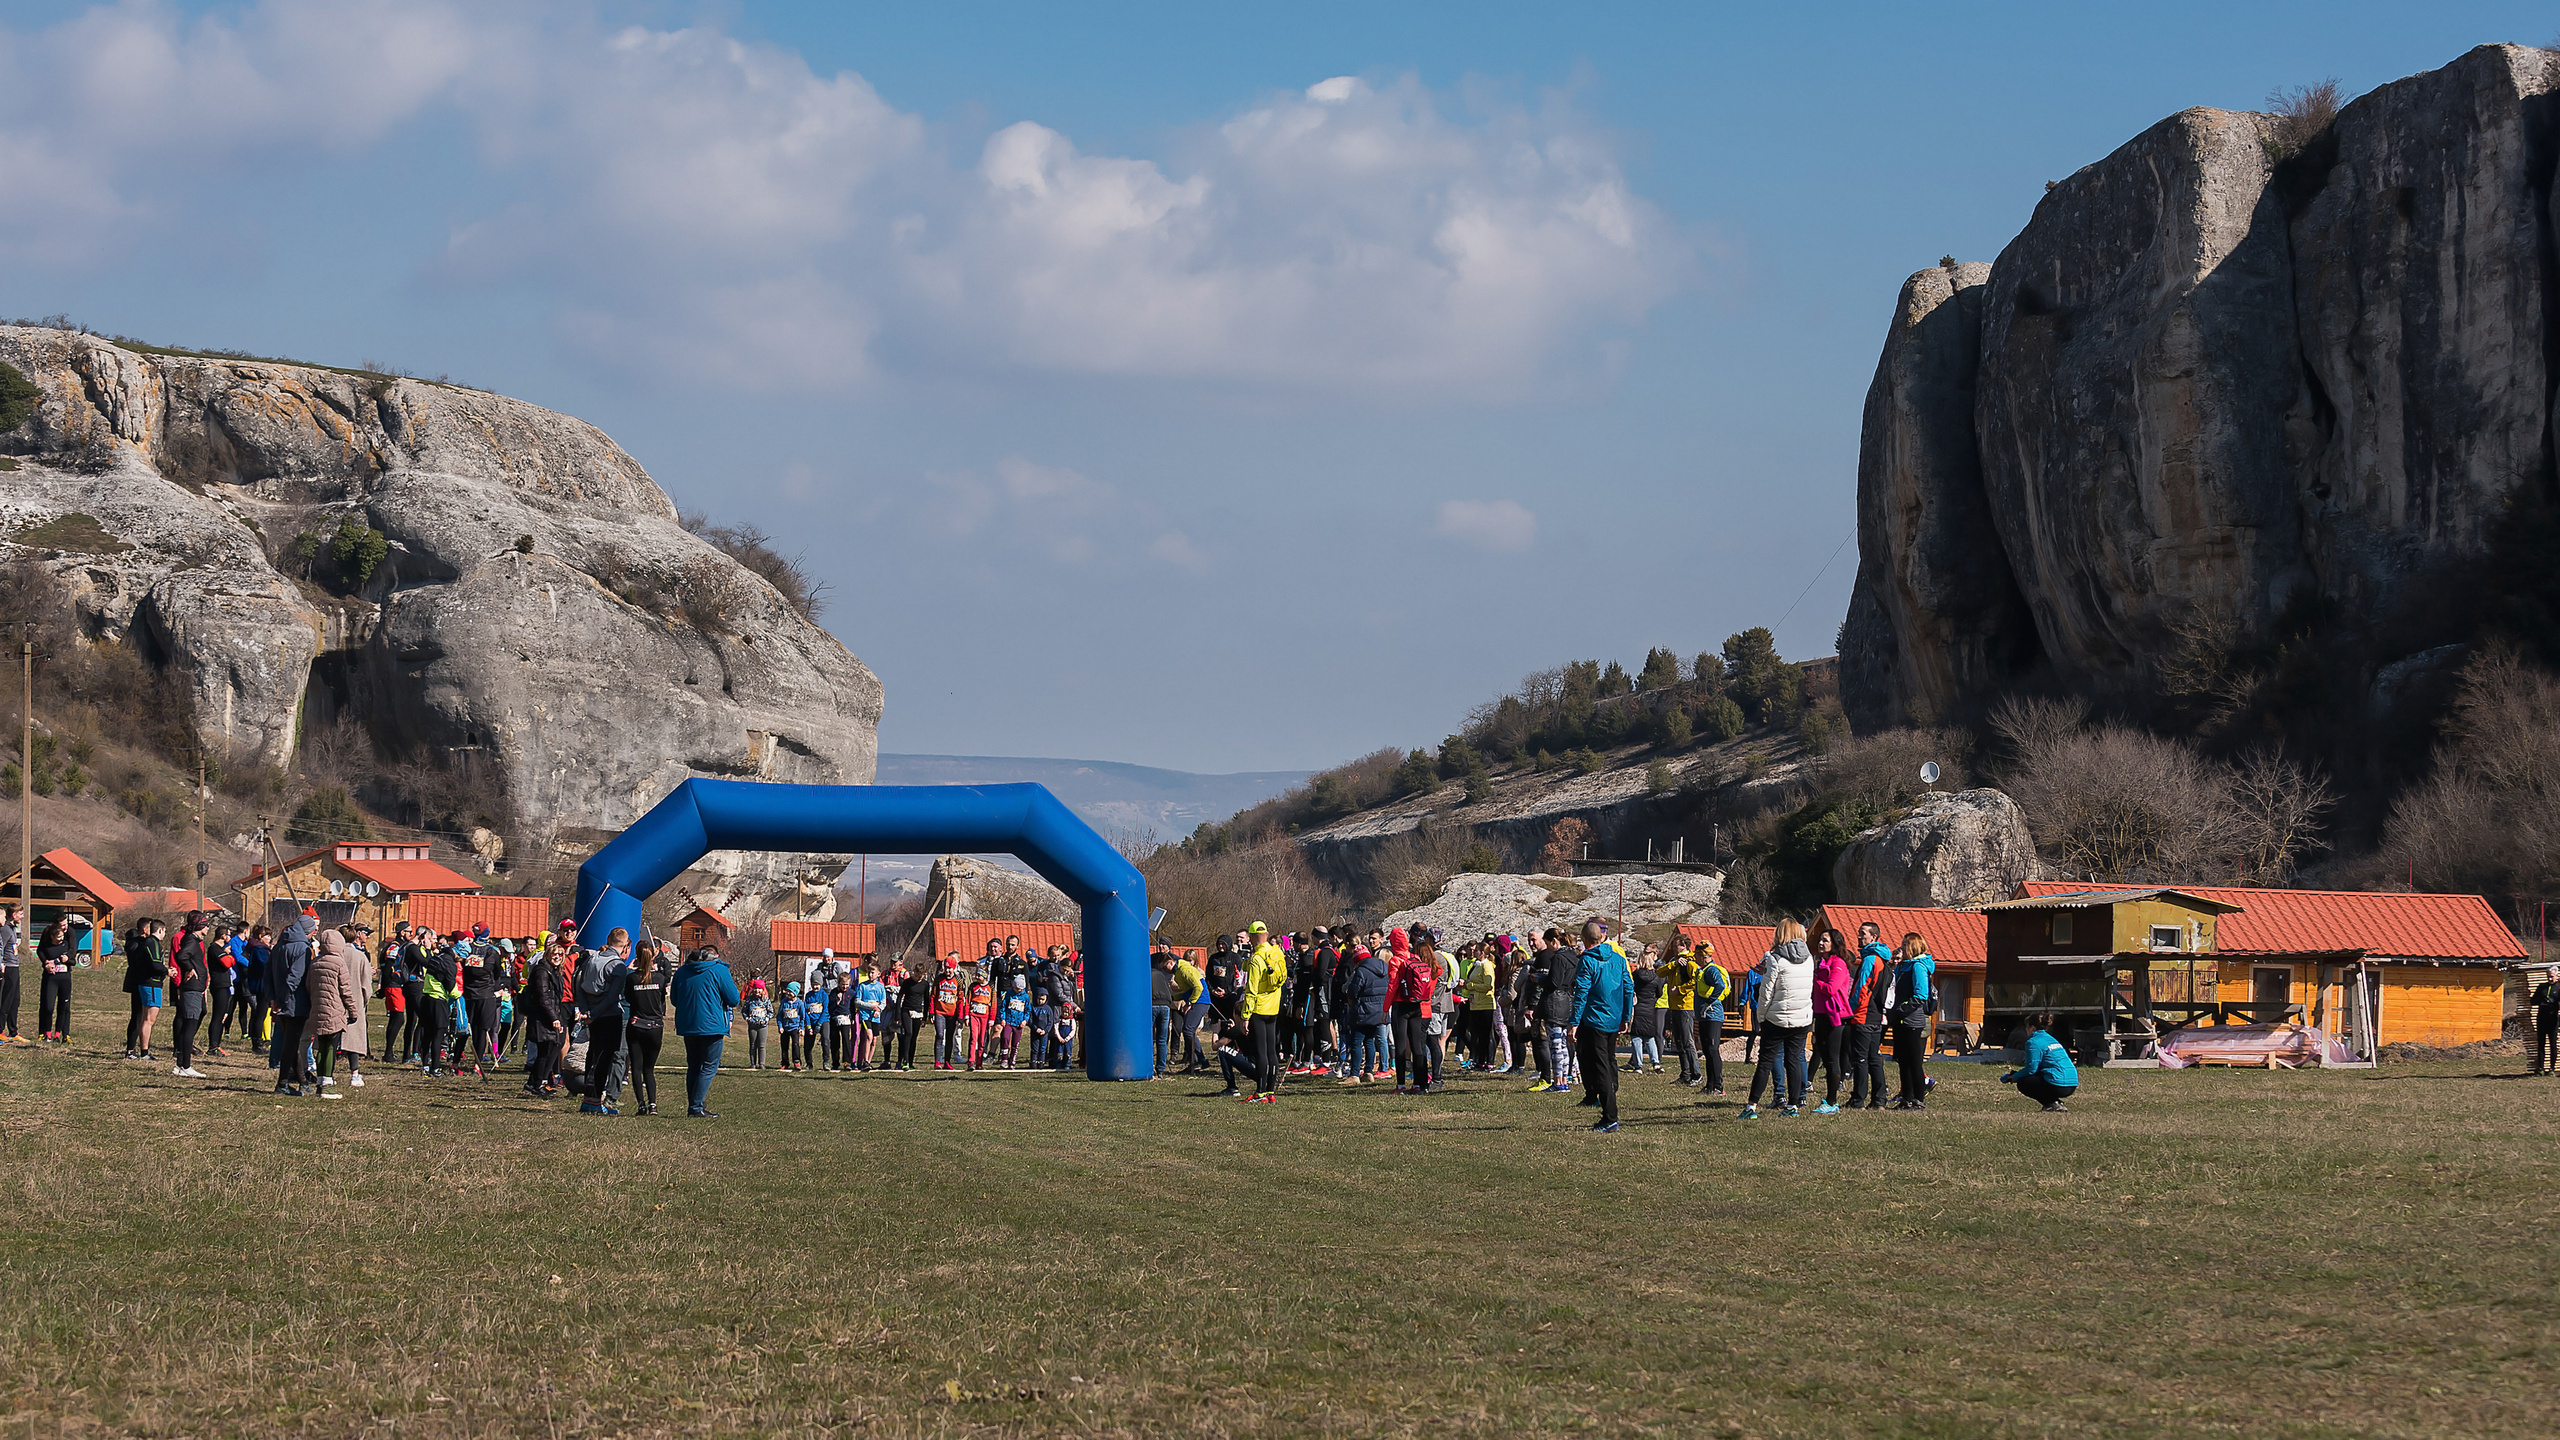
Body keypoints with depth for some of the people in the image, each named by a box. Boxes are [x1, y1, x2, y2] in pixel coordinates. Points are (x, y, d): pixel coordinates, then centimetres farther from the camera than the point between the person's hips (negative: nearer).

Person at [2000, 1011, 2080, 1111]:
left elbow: (2031, 1069, -7)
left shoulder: (2034, 1042, -5)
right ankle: (2057, 1102, 12)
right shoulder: (2051, 1039, 24)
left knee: (2022, 1083, 7)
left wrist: (2015, 1077, 9)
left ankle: (2053, 1103, -5)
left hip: (2058, 1086, -9)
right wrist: (2018, 1073, 30)